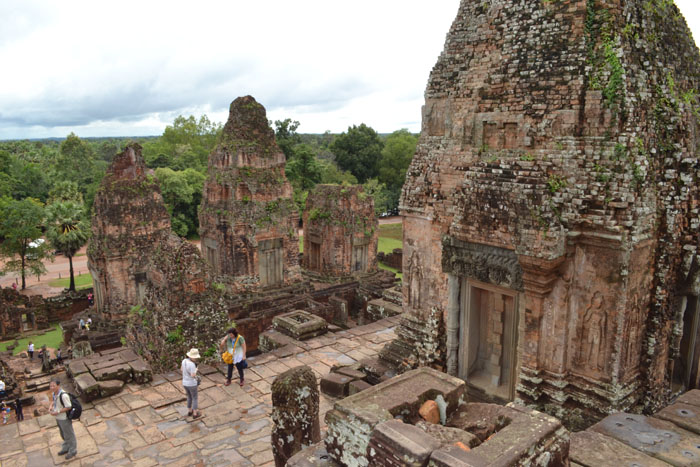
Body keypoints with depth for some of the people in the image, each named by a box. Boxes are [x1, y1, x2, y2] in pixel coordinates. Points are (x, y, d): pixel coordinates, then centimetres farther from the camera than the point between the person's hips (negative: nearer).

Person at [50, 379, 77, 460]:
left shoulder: (64, 395, -31)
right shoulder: (54, 393, -6)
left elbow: (68, 407, -24)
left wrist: (58, 412, -25)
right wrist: (51, 405, -5)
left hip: (64, 418, -8)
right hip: (58, 418, 8)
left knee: (69, 434, 11)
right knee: (63, 434, 27)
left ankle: (72, 450, 30)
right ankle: (66, 448, 49)